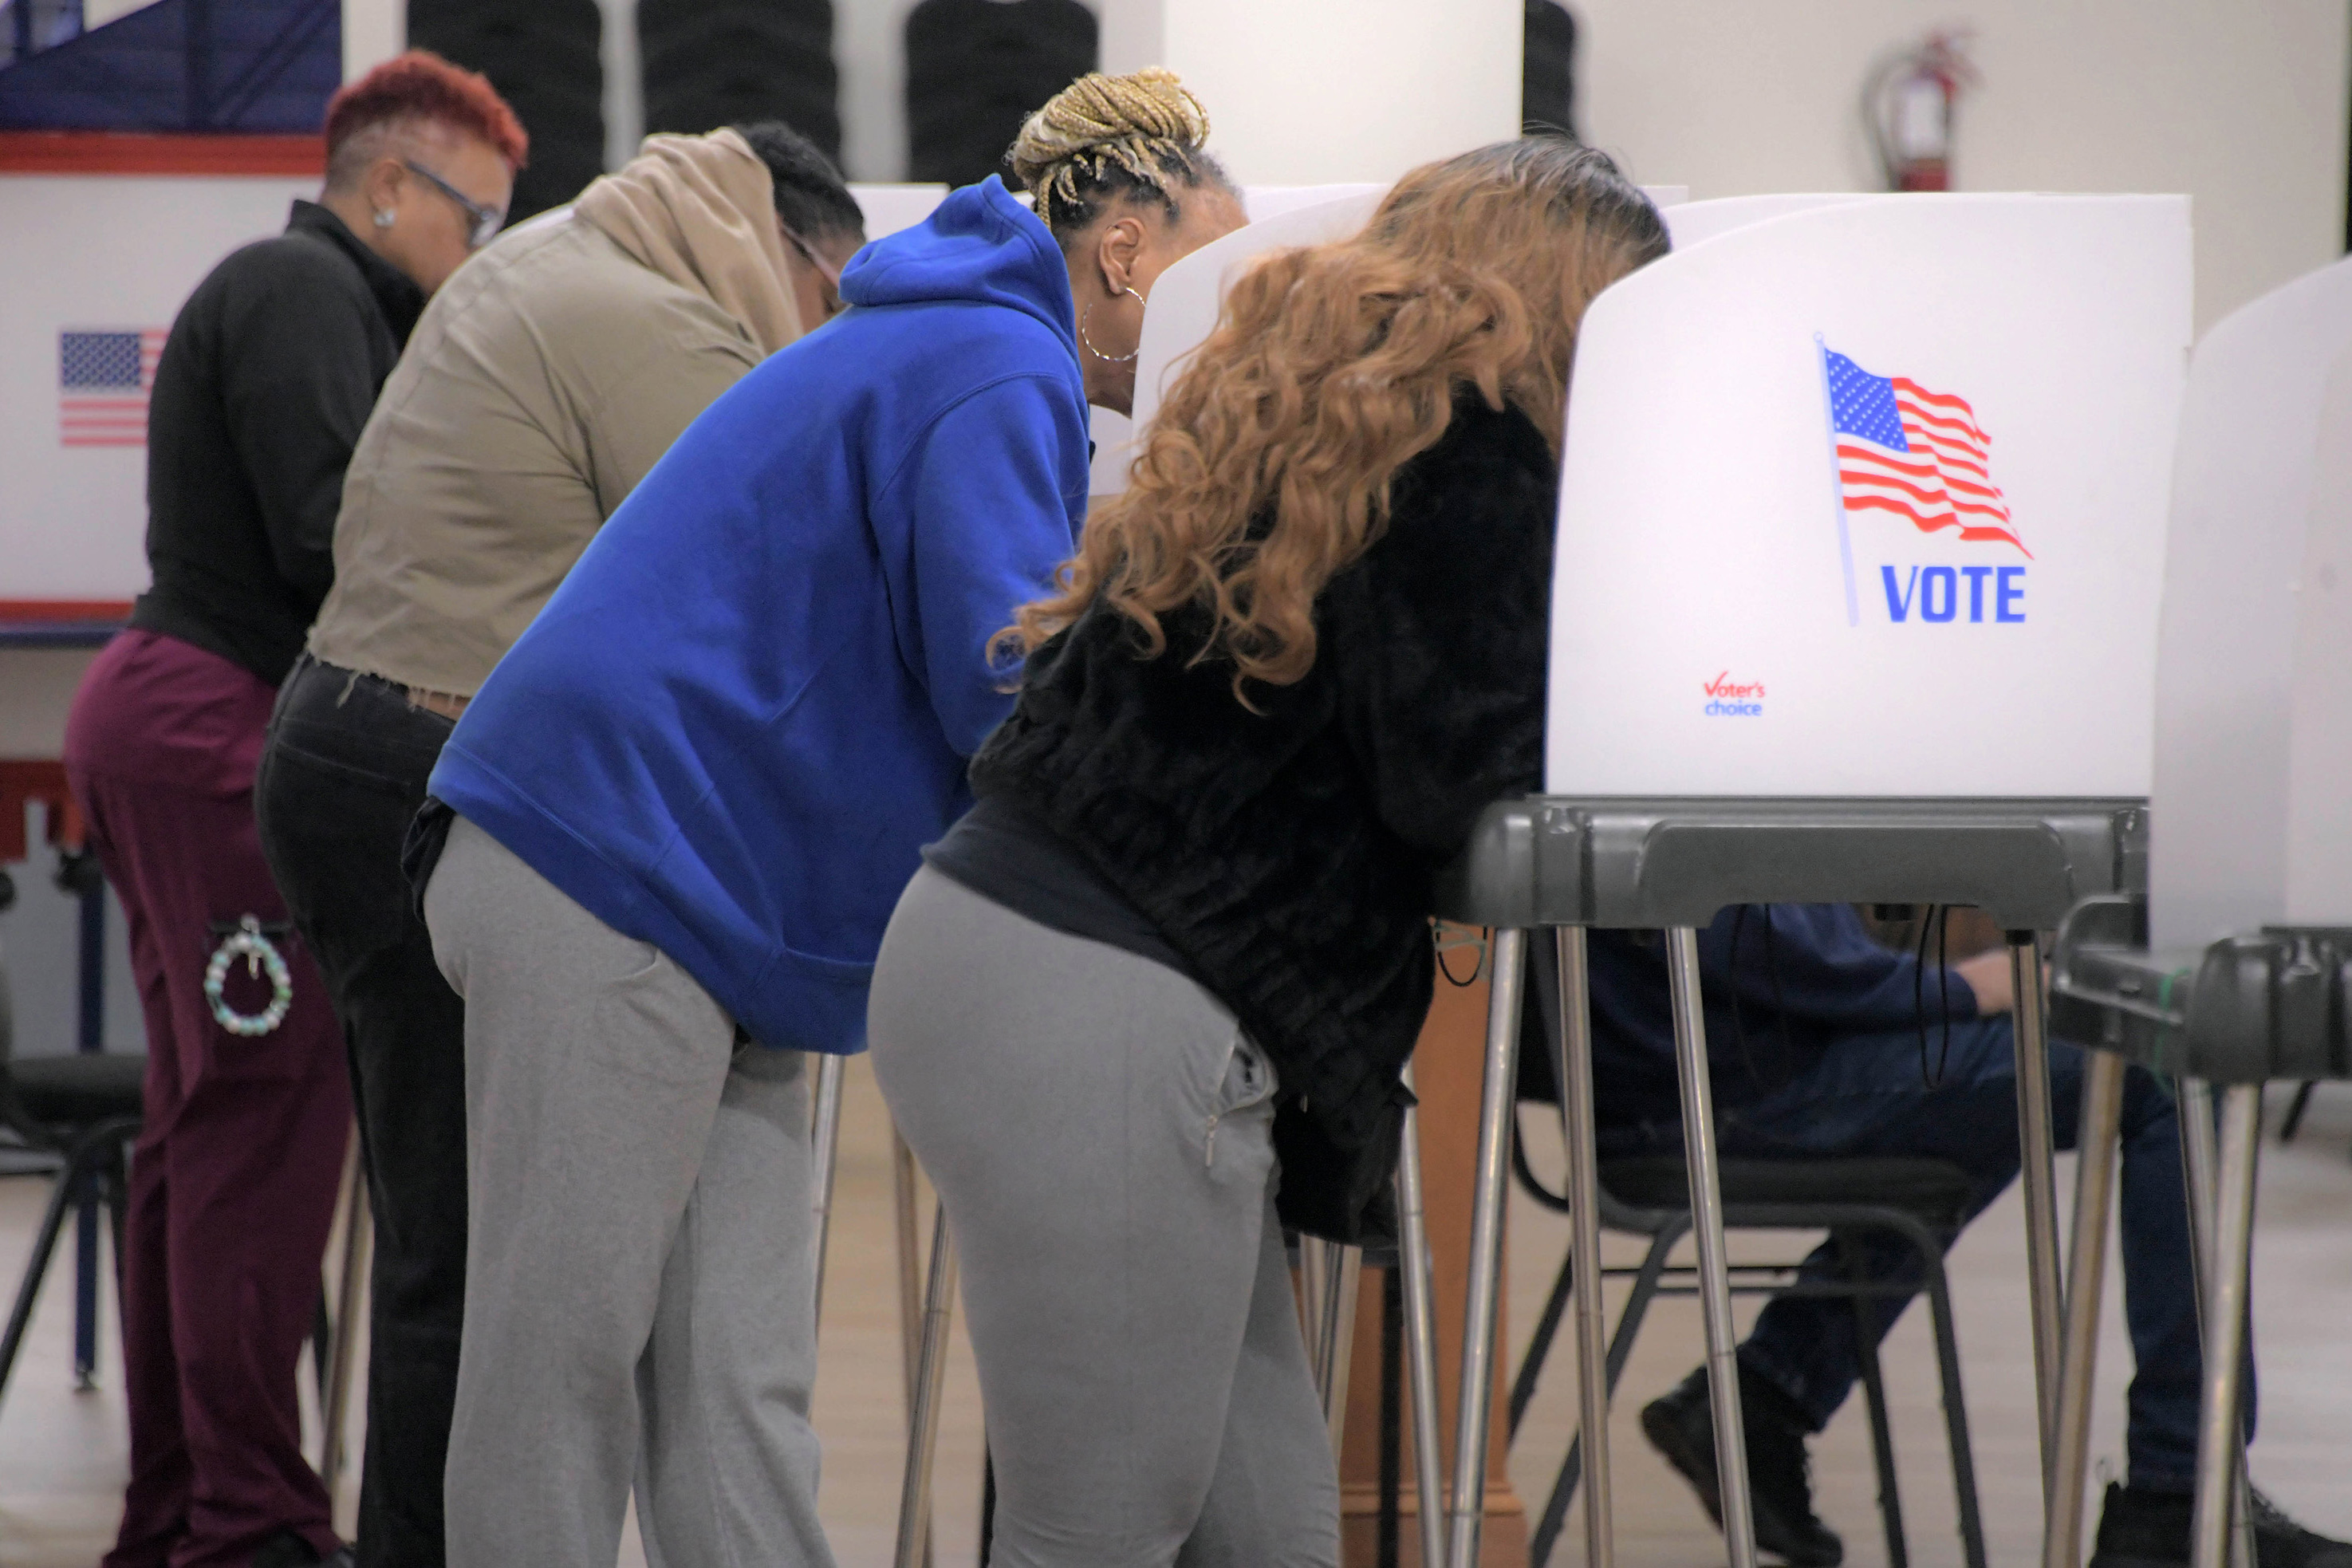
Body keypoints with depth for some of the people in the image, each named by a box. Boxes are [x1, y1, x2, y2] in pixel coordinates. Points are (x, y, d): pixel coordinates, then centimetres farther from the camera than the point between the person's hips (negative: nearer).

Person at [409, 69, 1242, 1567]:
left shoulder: (981, 354, 23)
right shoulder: (999, 376, -12)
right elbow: (1007, 684, -20)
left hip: (715, 911, 11)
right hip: (614, 871, -11)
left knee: (741, 1387, 4)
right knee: (561, 1358, -5)